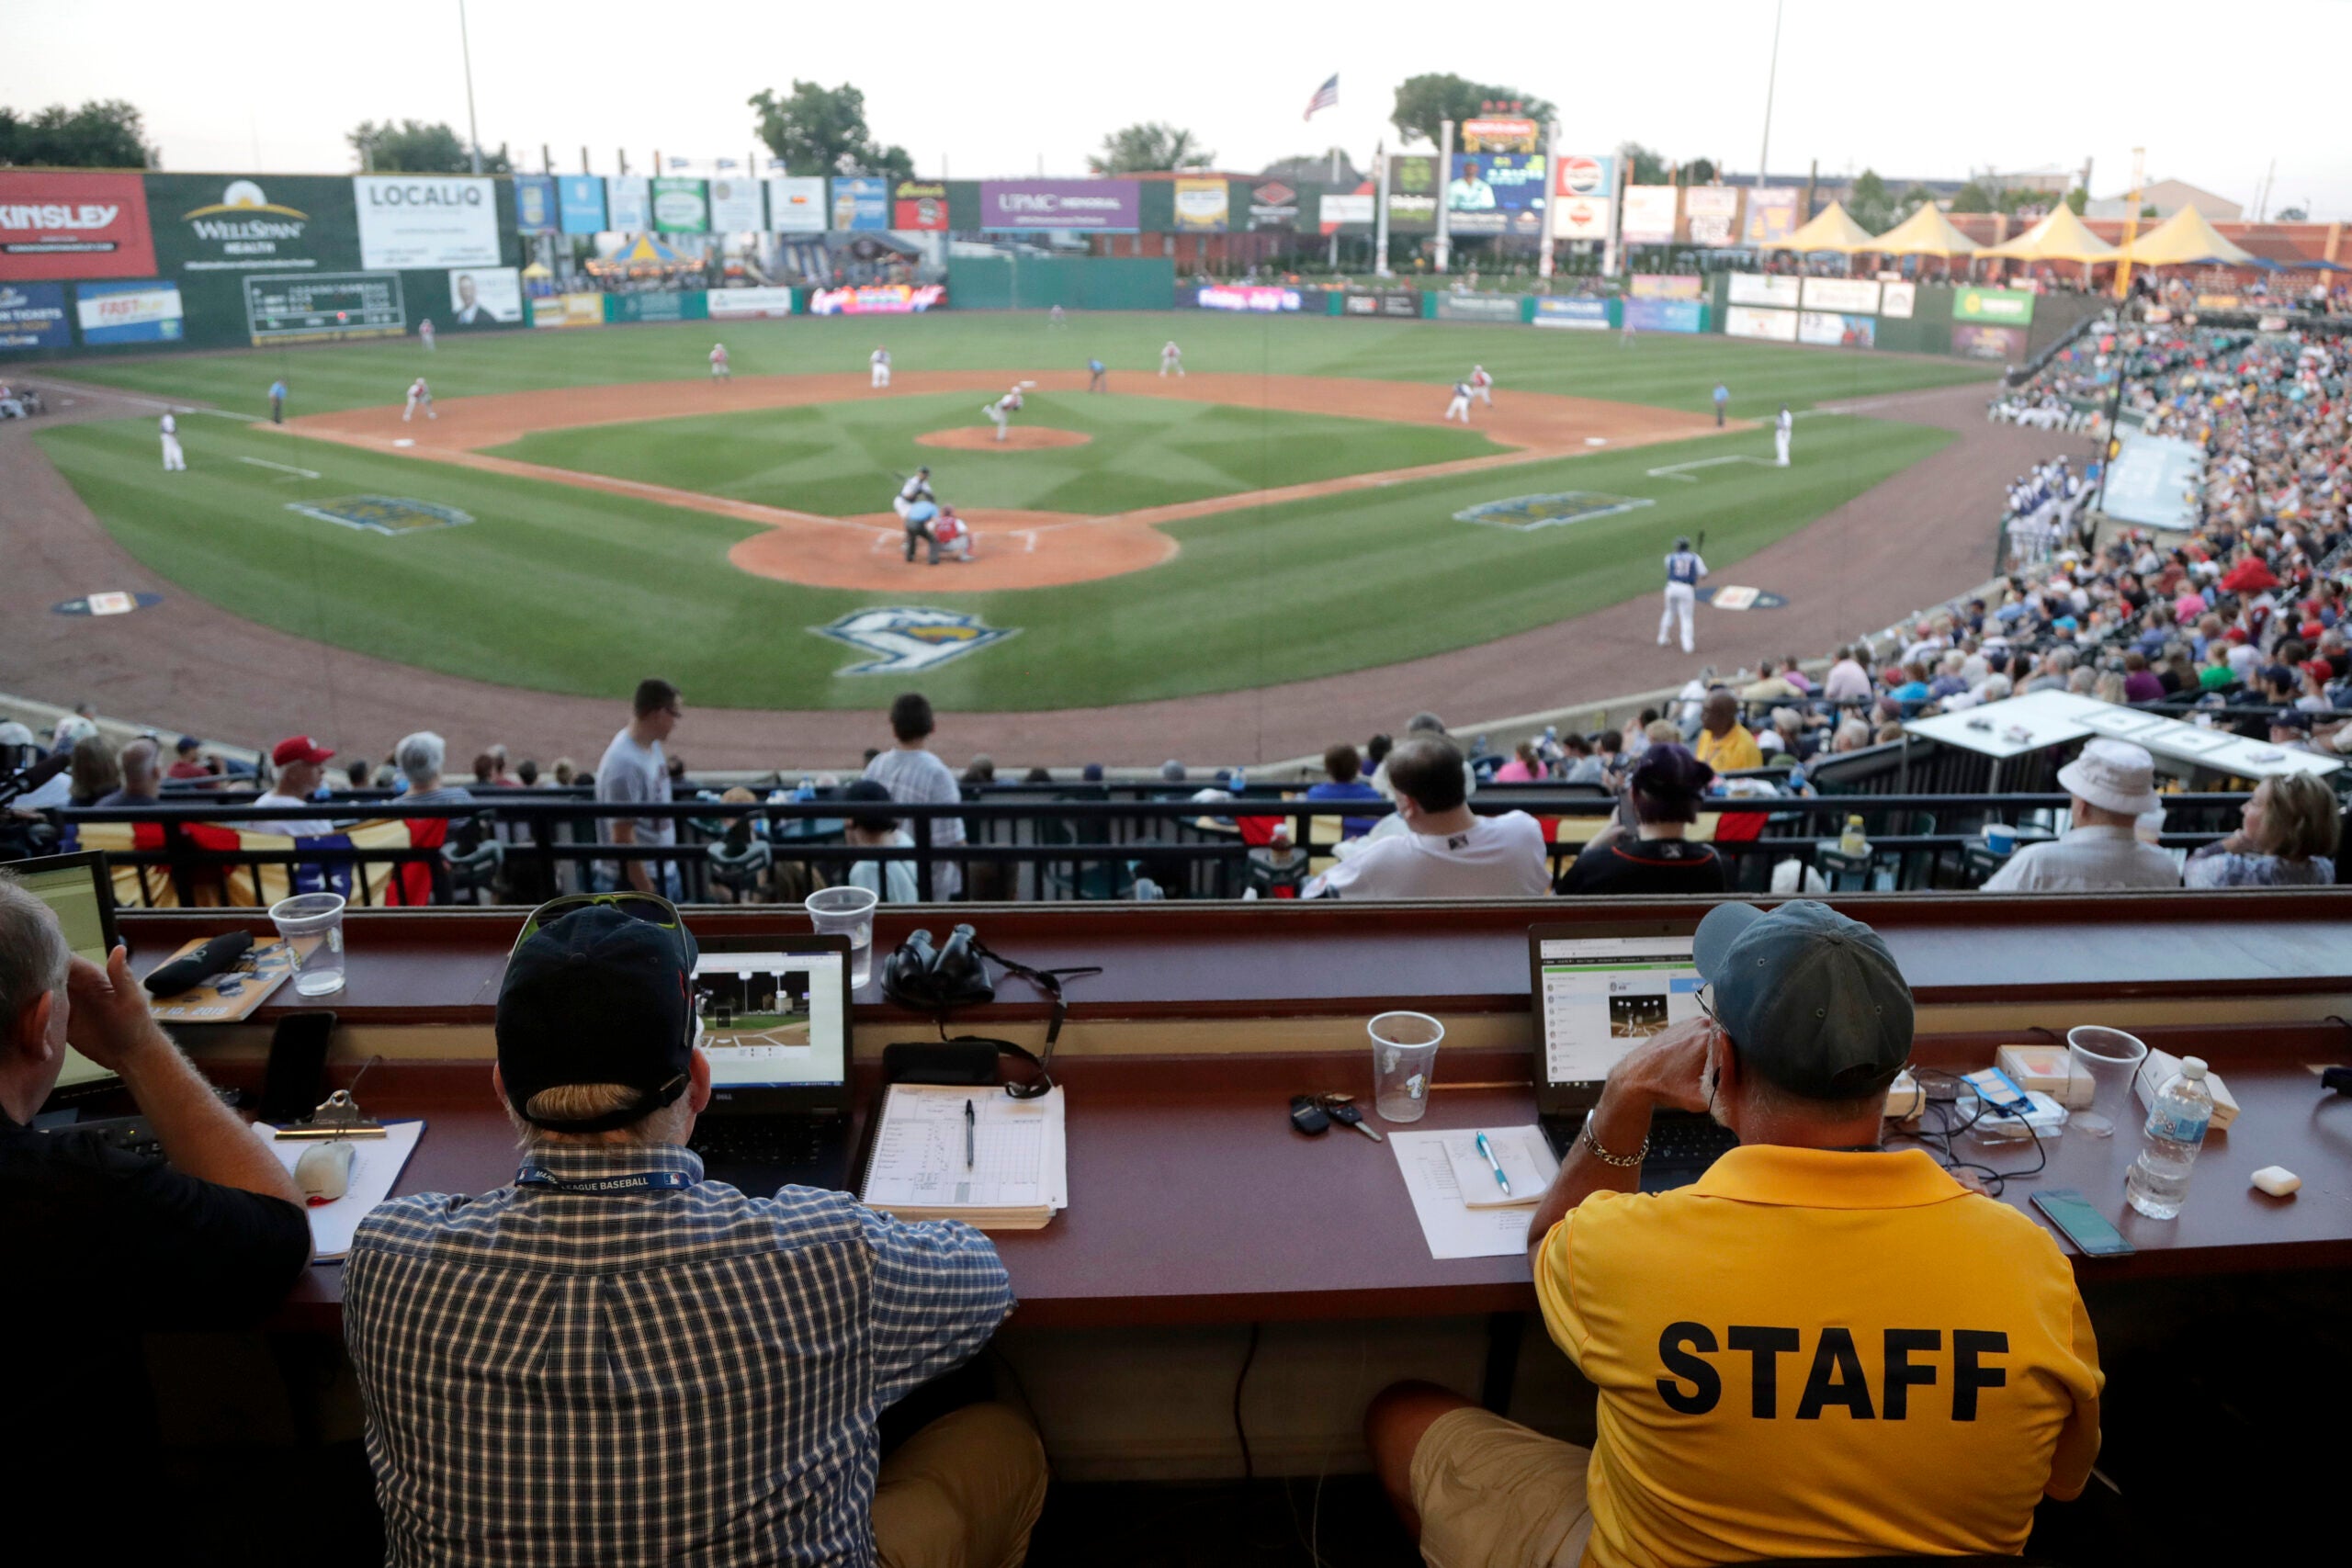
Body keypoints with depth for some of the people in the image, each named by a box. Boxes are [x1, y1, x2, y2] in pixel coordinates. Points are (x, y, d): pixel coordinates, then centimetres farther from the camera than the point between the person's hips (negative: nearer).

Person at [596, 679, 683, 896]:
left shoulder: (653, 745, 3)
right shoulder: (624, 763, -24)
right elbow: (623, 837, -23)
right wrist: (648, 893, -21)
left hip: (664, 872, 9)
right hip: (632, 882, -9)